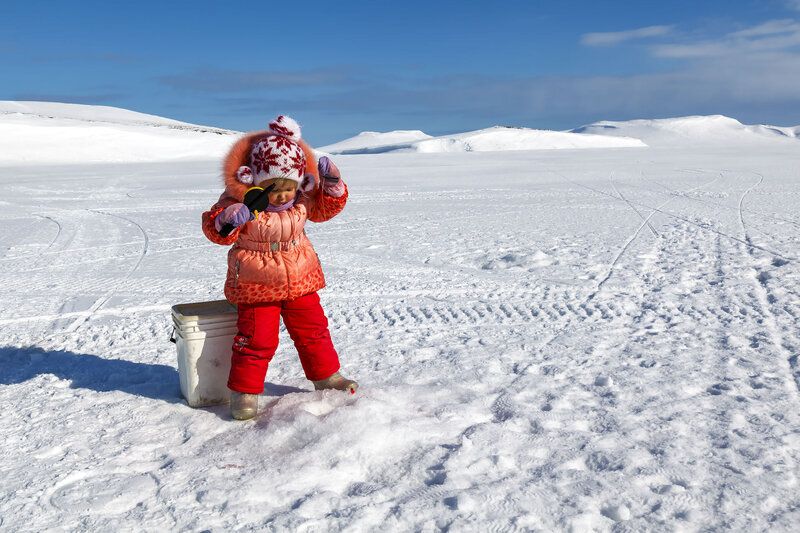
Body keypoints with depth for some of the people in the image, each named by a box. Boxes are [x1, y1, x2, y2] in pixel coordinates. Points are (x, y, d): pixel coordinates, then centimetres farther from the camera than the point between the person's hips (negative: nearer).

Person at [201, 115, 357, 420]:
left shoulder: (301, 199, -4)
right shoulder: (237, 201, -17)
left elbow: (325, 208, 10)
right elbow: (214, 231, -18)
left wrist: (332, 185, -9)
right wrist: (228, 220, -41)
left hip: (300, 280, 5)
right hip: (256, 285, -4)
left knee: (312, 329, 14)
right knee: (257, 339, -4)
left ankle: (326, 376, 32)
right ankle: (244, 390, 14)